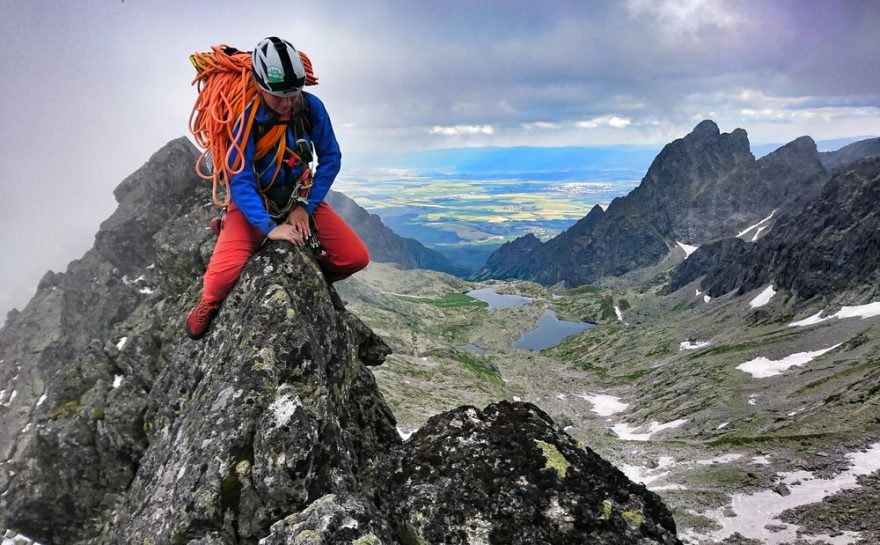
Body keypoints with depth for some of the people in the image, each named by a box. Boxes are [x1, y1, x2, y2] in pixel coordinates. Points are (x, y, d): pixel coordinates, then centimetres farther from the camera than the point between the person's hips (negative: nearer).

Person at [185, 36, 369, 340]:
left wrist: (305, 207, -13)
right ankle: (210, 304, 13)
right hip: (254, 203, -3)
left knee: (356, 258, -14)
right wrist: (269, 227, -33)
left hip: (300, 198, 3)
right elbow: (240, 181, -23)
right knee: (221, 277, -26)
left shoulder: (311, 107, -12)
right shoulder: (243, 118, -21)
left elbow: (330, 158, -6)